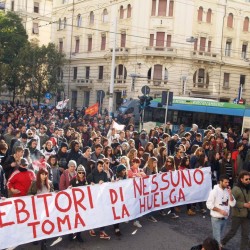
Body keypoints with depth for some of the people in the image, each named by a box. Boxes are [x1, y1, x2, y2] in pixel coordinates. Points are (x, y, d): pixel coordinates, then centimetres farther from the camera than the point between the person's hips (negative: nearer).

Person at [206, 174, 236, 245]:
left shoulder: (228, 191, 1)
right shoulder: (214, 191, -15)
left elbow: (232, 204, -2)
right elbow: (209, 204, -16)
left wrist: (230, 194, -15)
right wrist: (220, 211, -20)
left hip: (225, 218, 6)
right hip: (216, 218, -5)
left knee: (220, 236, 19)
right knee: (217, 237, -2)